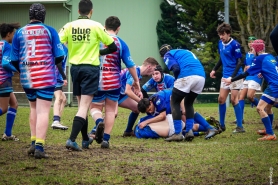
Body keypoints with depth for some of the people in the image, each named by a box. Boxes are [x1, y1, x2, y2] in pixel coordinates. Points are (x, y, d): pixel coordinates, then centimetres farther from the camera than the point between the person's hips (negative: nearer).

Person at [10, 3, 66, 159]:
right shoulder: (50, 31, -2)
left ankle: (34, 142, 18)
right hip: (46, 78, -3)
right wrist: (61, 72, 19)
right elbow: (59, 56, -1)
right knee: (43, 111, -5)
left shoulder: (19, 33, 5)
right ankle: (39, 147, -13)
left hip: (27, 78, 3)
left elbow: (14, 60, 7)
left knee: (34, 109, 21)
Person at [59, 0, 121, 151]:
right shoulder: (96, 26, -6)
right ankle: (72, 139, -21)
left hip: (75, 68, 4)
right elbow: (113, 47, 0)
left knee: (82, 105, 18)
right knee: (84, 107, -7)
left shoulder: (69, 26, 0)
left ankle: (85, 140, 27)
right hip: (91, 68, -4)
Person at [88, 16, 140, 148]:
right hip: (113, 82, 0)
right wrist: (136, 80, 12)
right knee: (110, 110, 10)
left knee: (95, 107, 13)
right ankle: (106, 139, 4)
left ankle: (99, 121, -21)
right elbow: (130, 64, -1)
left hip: (96, 81, 0)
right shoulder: (121, 43, -4)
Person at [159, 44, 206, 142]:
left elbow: (176, 68, -3)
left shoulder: (168, 55, 16)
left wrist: (176, 79, 14)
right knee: (188, 103, 24)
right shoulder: (186, 52, 37)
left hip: (187, 77, -6)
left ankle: (178, 133, 1)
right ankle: (189, 131, 11)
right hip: (201, 76, 6)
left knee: (174, 102, 9)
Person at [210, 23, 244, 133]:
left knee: (234, 100, -9)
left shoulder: (234, 44, -15)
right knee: (221, 99, 7)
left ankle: (240, 126, -4)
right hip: (225, 76, 7)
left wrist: (232, 77, -21)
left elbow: (239, 62, -15)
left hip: (235, 75, -7)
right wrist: (214, 70, 13)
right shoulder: (220, 43, 7)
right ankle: (222, 125, 18)